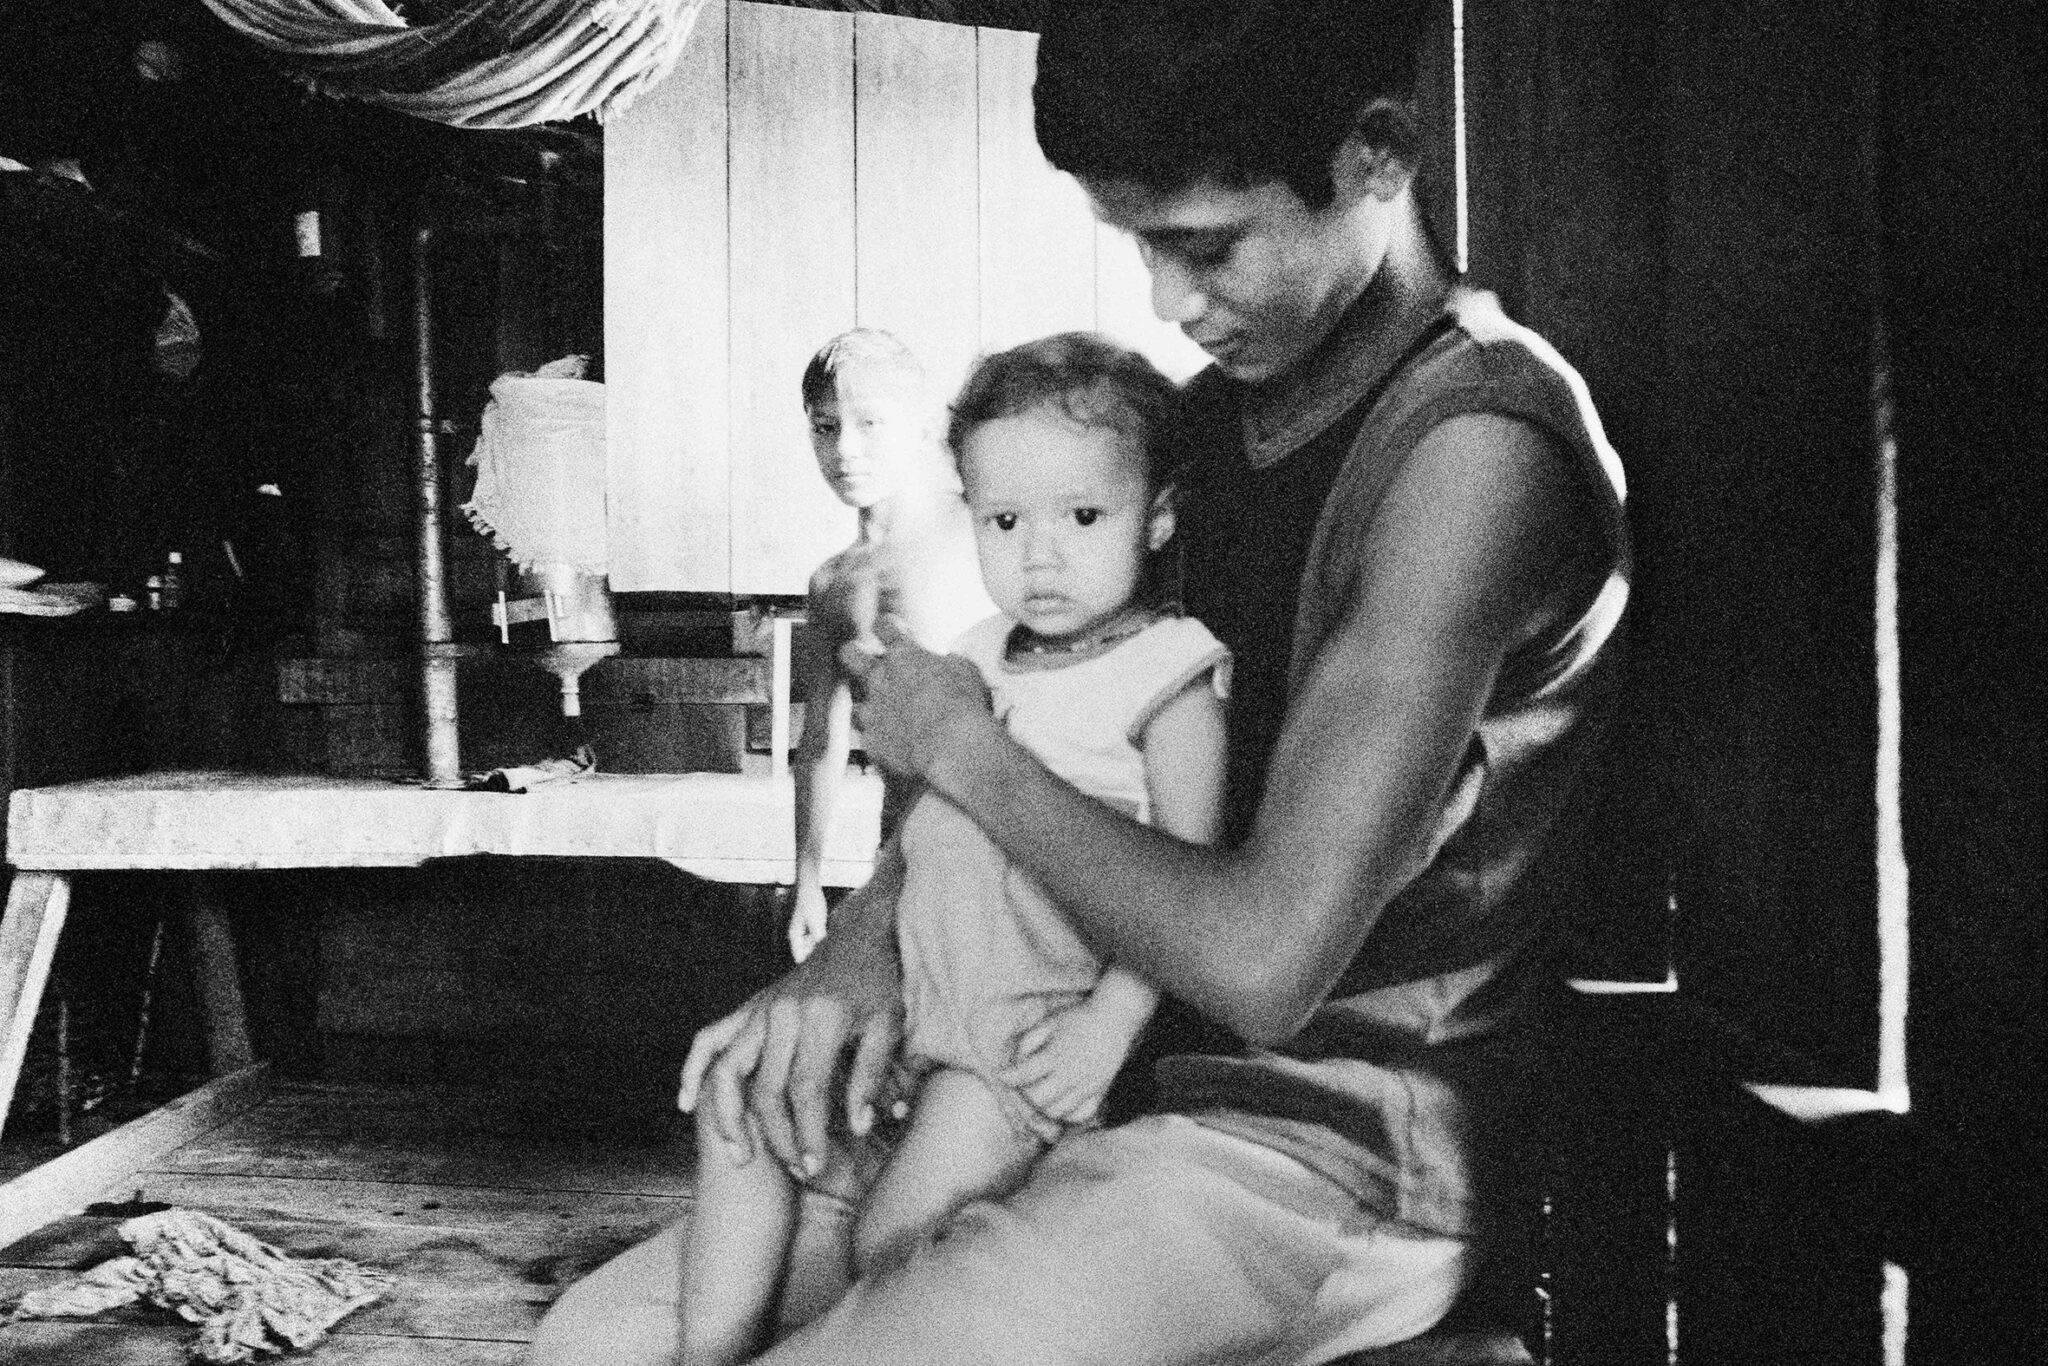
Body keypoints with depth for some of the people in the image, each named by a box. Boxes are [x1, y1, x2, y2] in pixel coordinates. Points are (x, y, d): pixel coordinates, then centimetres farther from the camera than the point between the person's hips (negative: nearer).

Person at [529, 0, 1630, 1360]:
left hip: (1332, 1150, -7)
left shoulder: (1472, 444, -19)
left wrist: (966, 749, -10)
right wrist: (867, 934, -3)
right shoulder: (1220, 407, 9)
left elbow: (1263, 959, -24)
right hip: (1119, 1088, 8)